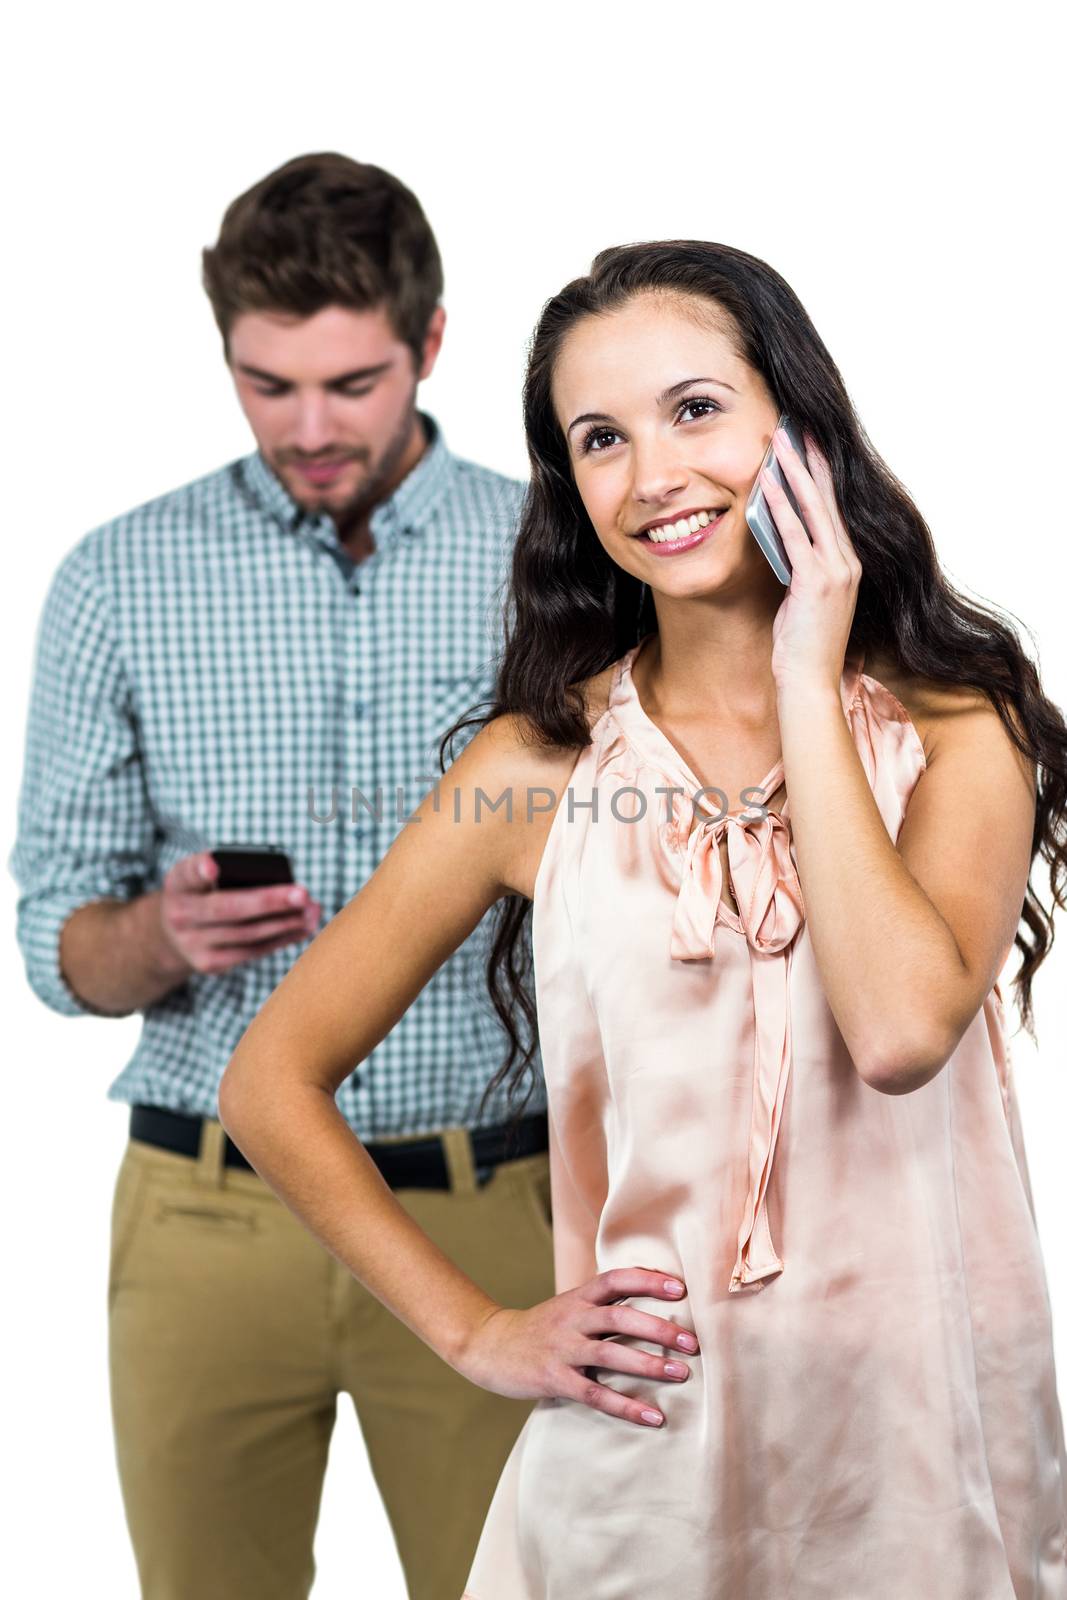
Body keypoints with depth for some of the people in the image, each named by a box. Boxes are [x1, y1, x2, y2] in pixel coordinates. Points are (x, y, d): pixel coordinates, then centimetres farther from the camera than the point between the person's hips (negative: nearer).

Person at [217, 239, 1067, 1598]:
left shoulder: (958, 725, -4)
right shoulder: (543, 763, -3)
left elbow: (903, 1028, -24)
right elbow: (272, 1083, 3)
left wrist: (807, 683, -15)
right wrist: (478, 1334, -2)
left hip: (926, 1442, 0)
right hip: (644, 1443, 0)